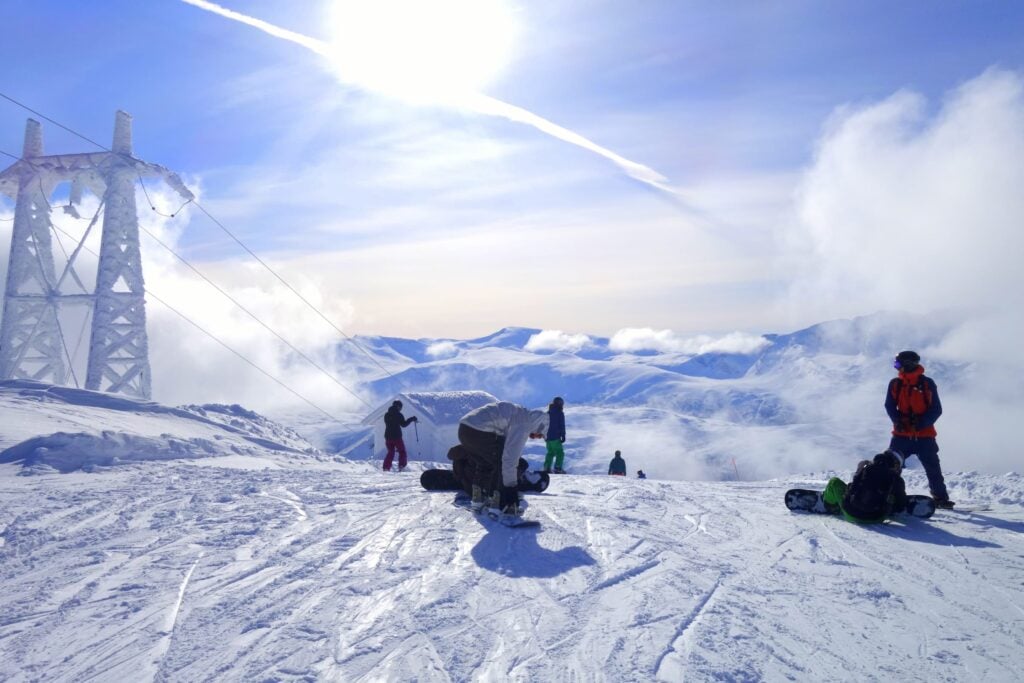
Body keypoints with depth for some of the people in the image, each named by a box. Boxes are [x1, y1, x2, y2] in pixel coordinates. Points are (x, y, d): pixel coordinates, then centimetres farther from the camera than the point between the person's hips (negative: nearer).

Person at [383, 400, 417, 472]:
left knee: (390, 452, 15)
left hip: (388, 436, 6)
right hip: (397, 436, -6)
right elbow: (404, 424, -9)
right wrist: (412, 419, -1)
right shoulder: (398, 415, -10)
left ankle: (386, 468, 5)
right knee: (402, 452, 7)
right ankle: (401, 467, -4)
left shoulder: (386, 415, 9)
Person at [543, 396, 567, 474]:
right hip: (555, 438, -6)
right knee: (560, 453, 3)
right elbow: (562, 426, -12)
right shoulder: (560, 413, -9)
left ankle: (546, 467, 10)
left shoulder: (548, 413, 11)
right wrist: (563, 436, -7)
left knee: (550, 452, 18)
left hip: (548, 436, 7)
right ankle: (558, 469, -6)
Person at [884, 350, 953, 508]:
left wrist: (921, 423, -18)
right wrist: (898, 421, -15)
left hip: (924, 435, -1)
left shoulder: (927, 383, -4)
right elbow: (890, 406, 3)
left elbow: (936, 409, -3)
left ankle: (941, 498, 19)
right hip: (901, 434, 1)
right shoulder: (895, 384, 2)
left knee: (933, 468, 6)